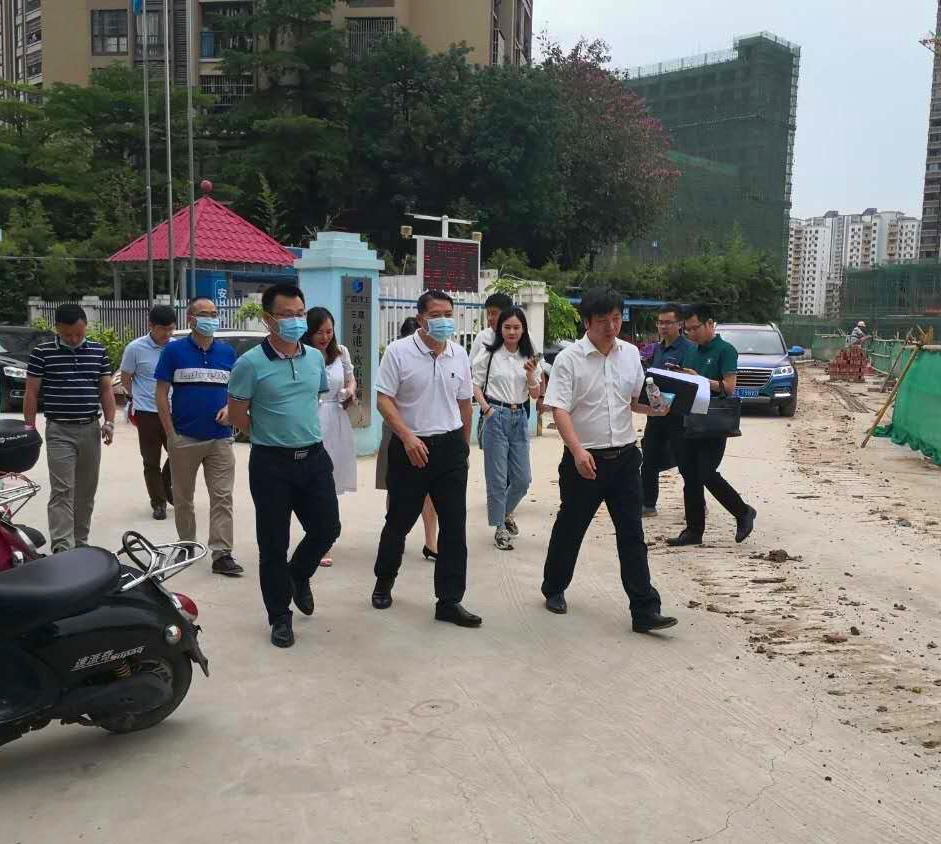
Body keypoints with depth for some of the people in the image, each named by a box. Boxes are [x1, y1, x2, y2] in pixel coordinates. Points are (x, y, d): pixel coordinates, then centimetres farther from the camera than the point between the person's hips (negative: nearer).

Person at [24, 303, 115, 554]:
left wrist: (109, 421, -2)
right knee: (62, 491, -9)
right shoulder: (42, 353, -3)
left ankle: (81, 542, 23)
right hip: (59, 431, -3)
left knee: (86, 491, 10)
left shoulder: (99, 351, 5)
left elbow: (106, 390, 9)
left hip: (91, 429, 3)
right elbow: (31, 393, 0)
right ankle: (62, 549, -12)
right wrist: (29, 428, -4)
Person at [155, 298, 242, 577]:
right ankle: (187, 546, 27)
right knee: (183, 498, 12)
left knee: (222, 497, -3)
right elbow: (161, 393, -1)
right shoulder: (174, 350, 0)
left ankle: (221, 554, -1)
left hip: (220, 438, 1)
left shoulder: (227, 352, 7)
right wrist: (170, 432, -7)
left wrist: (229, 408, -7)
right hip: (184, 437, -1)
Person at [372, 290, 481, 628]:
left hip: (450, 448, 4)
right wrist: (408, 437, -21)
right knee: (399, 520, 10)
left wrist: (464, 444, 20)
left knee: (455, 526, 1)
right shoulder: (399, 352, -8)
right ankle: (384, 581, 35)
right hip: (410, 447, -3)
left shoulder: (459, 355, 6)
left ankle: (449, 601, 9)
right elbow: (384, 400, -10)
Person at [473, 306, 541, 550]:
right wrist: (485, 406, -15)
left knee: (522, 479, 8)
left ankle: (507, 512, 37)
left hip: (520, 418, 4)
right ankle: (500, 528, 15)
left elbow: (535, 395, 8)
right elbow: (475, 383, -1)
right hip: (496, 416, -4)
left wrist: (530, 374, -10)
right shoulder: (489, 354, -4)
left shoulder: (528, 357, 8)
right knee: (497, 479, 1)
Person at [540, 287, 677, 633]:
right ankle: (554, 589, 35)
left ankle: (644, 611, 4)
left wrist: (652, 408, -5)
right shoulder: (569, 359, -10)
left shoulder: (630, 354, 6)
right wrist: (578, 450, -29)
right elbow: (559, 409, -17)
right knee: (570, 528, 13)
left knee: (632, 535, 1)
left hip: (624, 457, 3)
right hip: (585, 459, -3)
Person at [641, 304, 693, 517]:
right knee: (649, 462, 9)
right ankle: (648, 504, 19)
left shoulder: (688, 349, -11)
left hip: (678, 414, -7)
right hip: (655, 412, 7)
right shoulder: (656, 349, 13)